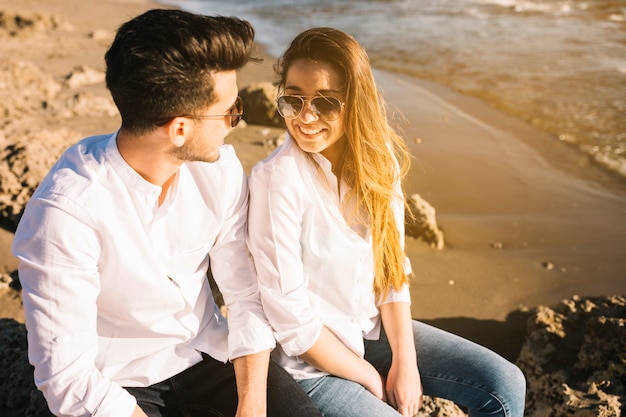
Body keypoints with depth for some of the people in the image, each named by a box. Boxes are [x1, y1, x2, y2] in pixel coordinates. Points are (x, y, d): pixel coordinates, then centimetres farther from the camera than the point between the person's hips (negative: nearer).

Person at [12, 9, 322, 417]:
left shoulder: (220, 168, -12)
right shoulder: (66, 211, -27)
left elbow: (247, 296, -6)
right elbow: (66, 377, -23)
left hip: (207, 352, 4)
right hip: (116, 383, -3)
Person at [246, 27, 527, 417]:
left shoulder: (378, 160, -6)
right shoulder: (278, 179, -24)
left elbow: (393, 269, 1)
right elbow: (290, 317, -20)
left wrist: (405, 360, -8)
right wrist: (370, 379, -10)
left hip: (373, 329, 6)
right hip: (310, 360, -5)